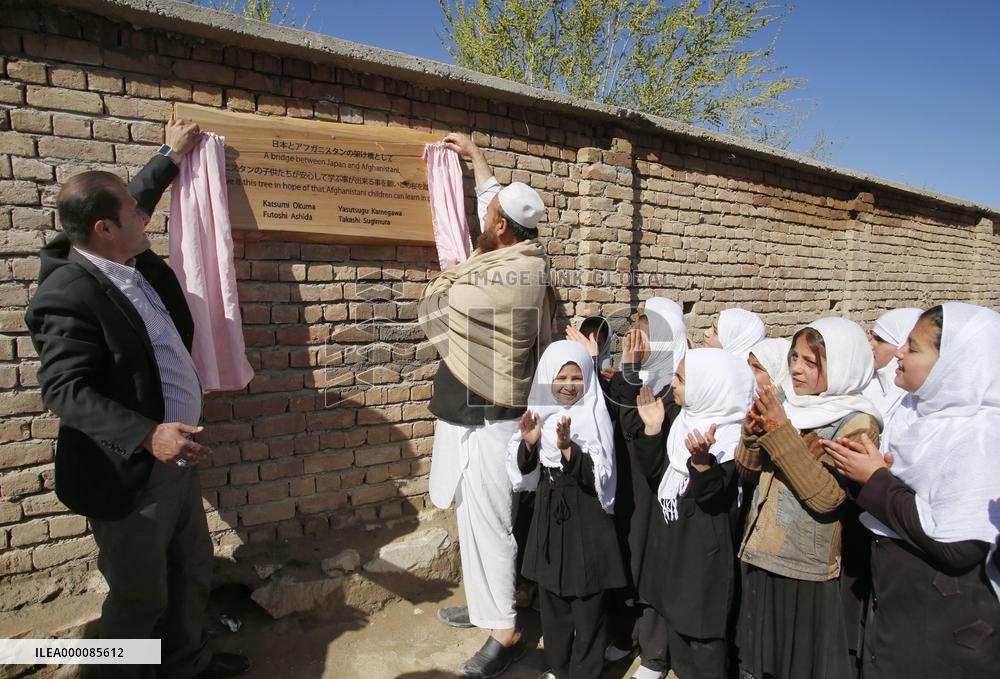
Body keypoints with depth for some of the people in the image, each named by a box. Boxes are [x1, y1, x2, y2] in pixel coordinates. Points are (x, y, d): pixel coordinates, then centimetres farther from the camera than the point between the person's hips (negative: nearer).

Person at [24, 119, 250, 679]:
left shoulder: (134, 263, 5)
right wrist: (147, 436, -36)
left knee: (193, 572, 24)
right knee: (141, 597, 9)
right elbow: (64, 389, -26)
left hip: (179, 456, 9)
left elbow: (133, 201, 24)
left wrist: (171, 156, 34)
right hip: (131, 475, -9)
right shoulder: (67, 295, -21)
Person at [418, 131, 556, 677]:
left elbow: (432, 305, -10)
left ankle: (504, 632, 15)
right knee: (477, 517, 20)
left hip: (486, 419, -10)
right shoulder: (529, 261, 3)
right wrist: (474, 157, 31)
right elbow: (502, 202, 23)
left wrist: (457, 269, 9)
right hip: (481, 412, 10)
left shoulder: (500, 279, -25)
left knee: (486, 521, 0)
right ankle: (485, 604, 36)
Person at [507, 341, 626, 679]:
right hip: (549, 516, 5)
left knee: (586, 603, 8)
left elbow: (595, 476, -18)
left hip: (586, 522, -5)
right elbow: (525, 471, 4)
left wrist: (567, 447, -31)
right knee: (551, 599, 18)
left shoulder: (594, 416, -12)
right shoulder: (540, 413, 1)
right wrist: (529, 443, -14)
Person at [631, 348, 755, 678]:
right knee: (676, 629, 21)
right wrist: (652, 428, -3)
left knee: (704, 640, 6)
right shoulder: (684, 422, 4)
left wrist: (702, 460, -43)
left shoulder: (729, 437, -18)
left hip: (704, 555, -8)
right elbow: (655, 470, 8)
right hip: (671, 544, 8)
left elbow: (711, 496, -25)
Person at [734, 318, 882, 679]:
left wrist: (781, 433, -29)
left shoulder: (857, 423, -14)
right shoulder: (790, 404, 2)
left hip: (811, 572, -5)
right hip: (763, 556, 5)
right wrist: (755, 427, -16)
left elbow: (827, 496, -26)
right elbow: (748, 467, 3)